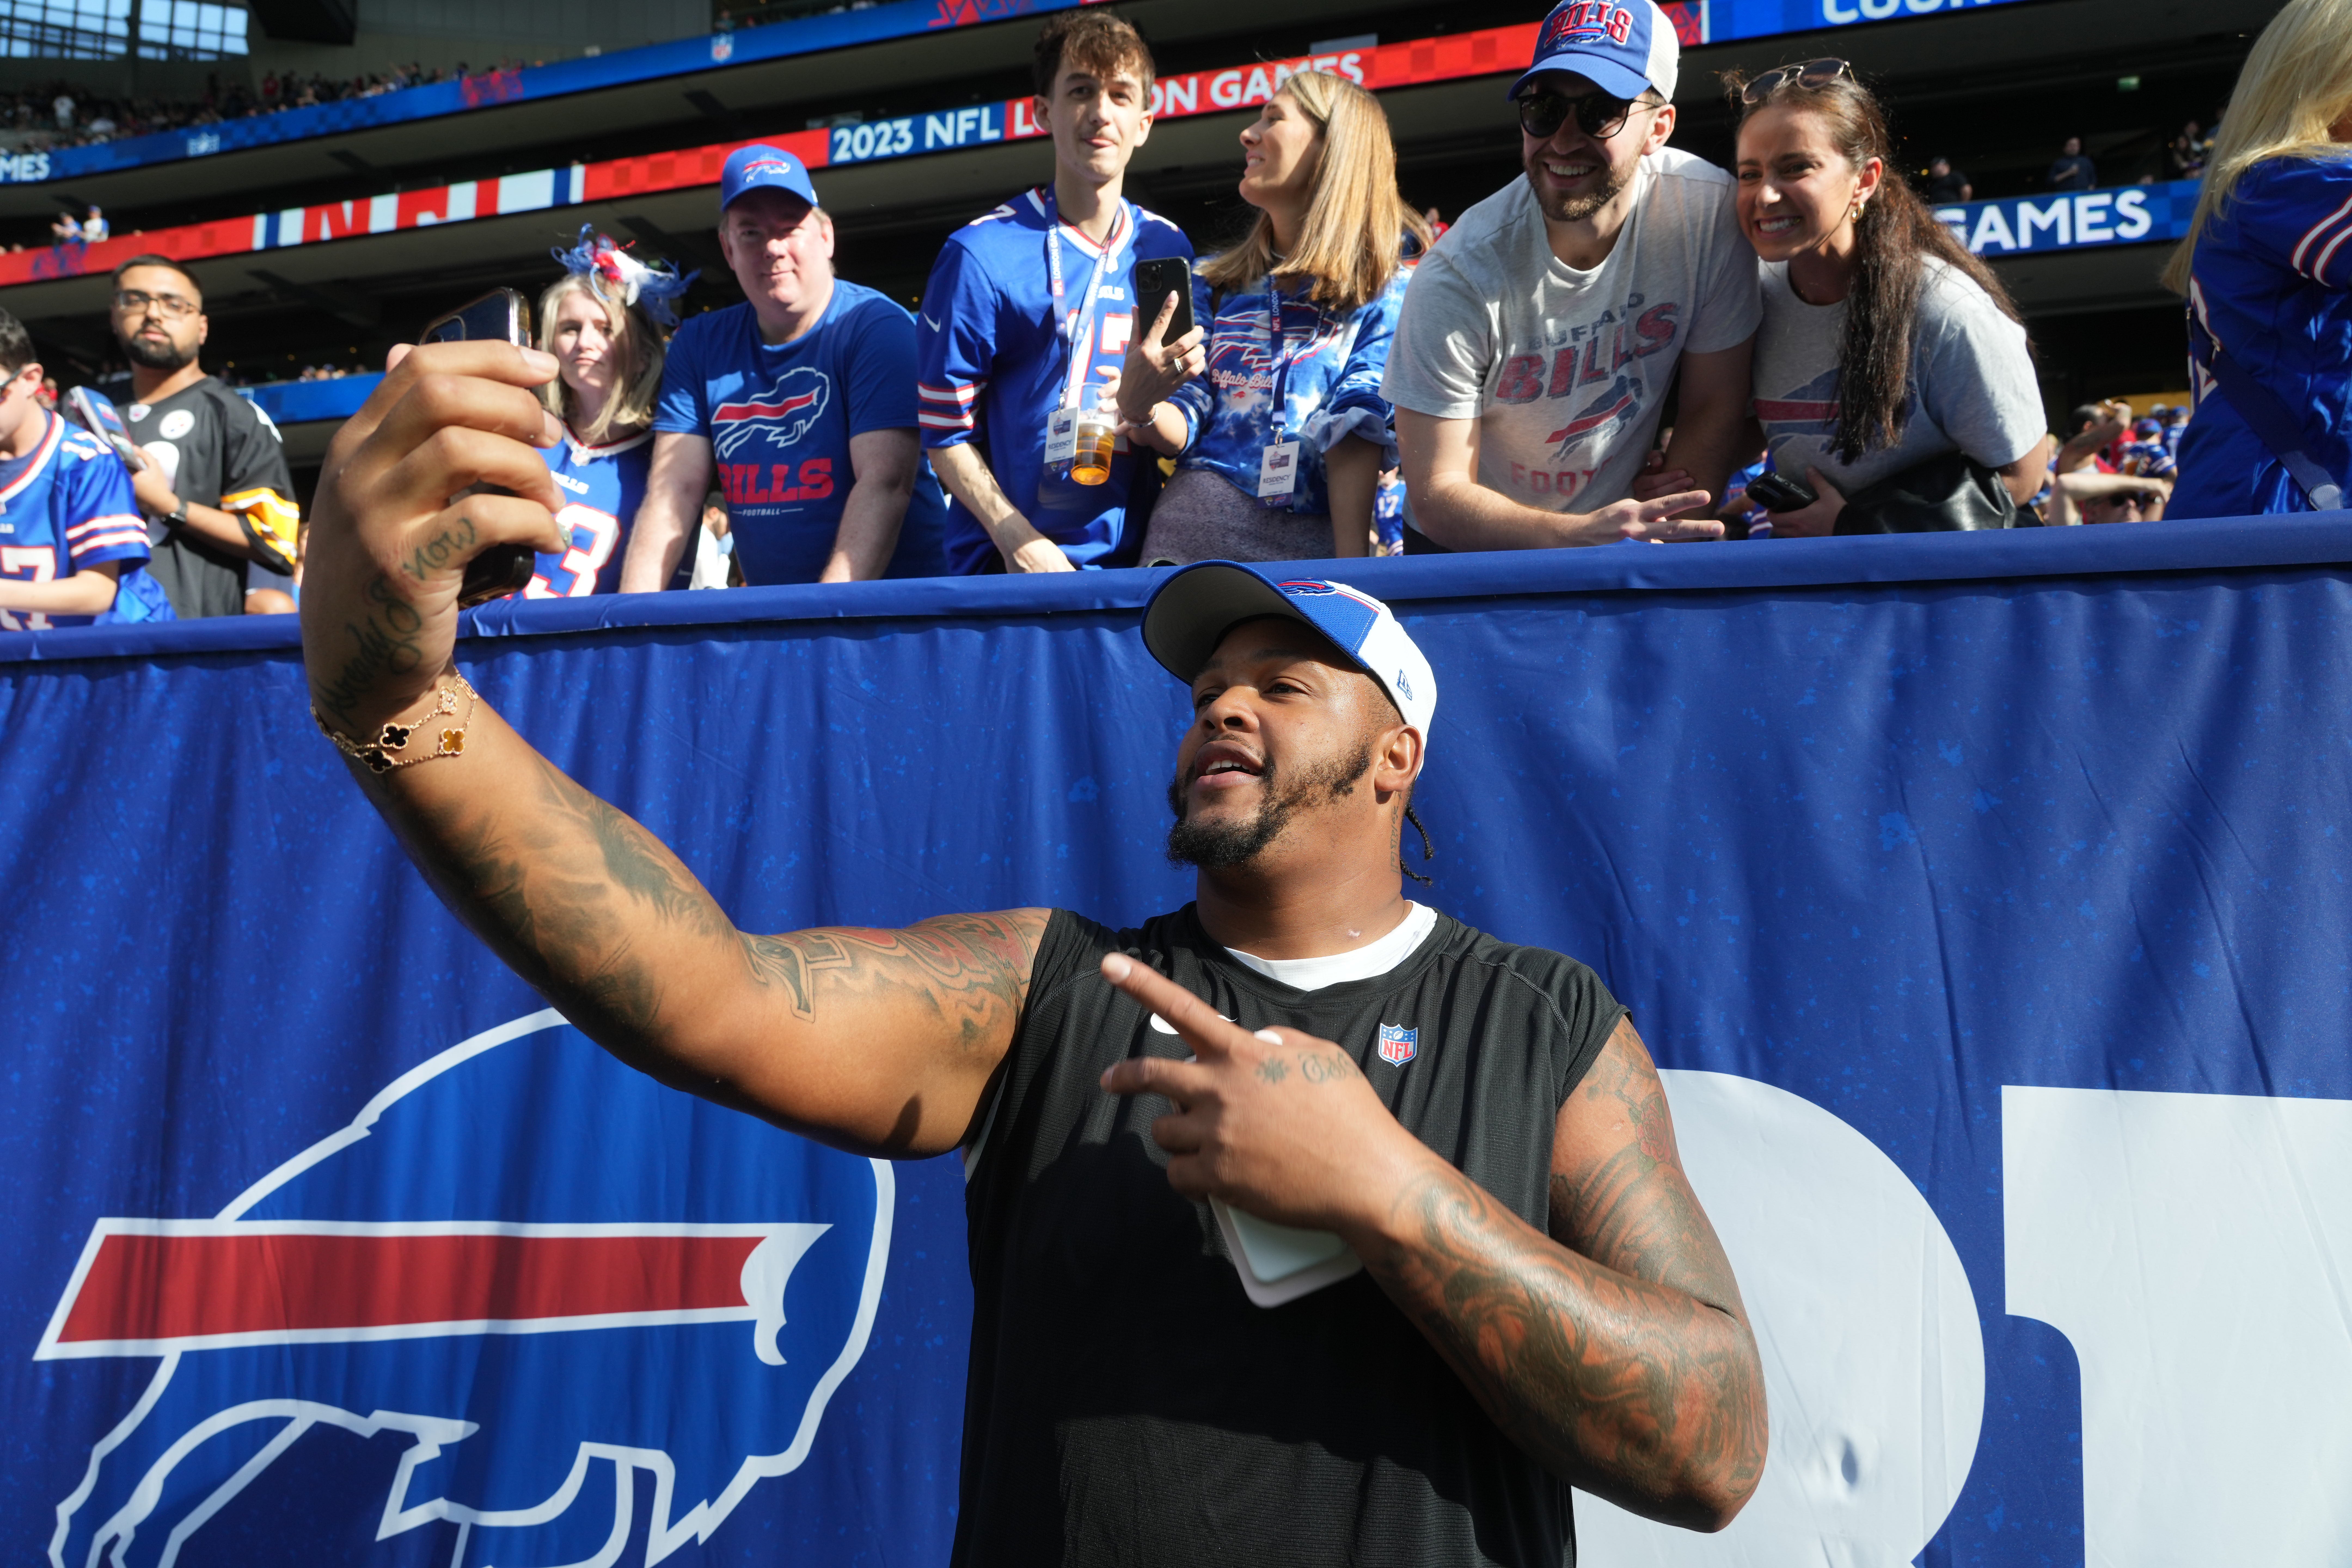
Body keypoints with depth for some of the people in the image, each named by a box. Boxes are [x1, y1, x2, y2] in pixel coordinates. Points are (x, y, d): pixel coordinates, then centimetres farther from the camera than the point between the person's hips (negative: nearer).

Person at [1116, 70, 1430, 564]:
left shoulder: (1394, 283, 6)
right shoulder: (1215, 283, 18)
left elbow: (1357, 428, -7)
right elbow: (1185, 427, 14)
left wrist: (1351, 562, -17)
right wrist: (1140, 410, -9)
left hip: (1324, 533, -2)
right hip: (1198, 519, 2)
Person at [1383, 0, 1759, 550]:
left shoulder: (1708, 211, -13)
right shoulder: (1460, 279, -19)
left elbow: (1714, 406, -3)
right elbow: (1437, 495, -18)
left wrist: (1668, 534, -15)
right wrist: (1578, 536, -33)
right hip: (1471, 549, 0)